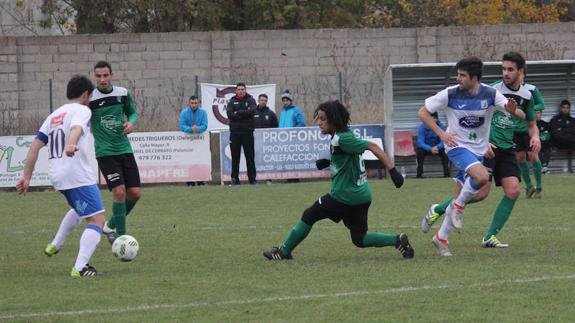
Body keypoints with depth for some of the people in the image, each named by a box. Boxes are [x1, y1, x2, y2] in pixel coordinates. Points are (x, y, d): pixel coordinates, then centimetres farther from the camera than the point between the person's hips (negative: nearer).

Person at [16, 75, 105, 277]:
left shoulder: (54, 115, 19)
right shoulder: (81, 110, -3)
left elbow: (35, 145, 13)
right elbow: (76, 128, -27)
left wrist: (26, 176, 13)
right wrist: (71, 144, -48)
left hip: (57, 176, 9)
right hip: (78, 175, -9)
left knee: (79, 209, 36)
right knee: (97, 220, -10)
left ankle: (55, 245, 42)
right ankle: (80, 268, -23)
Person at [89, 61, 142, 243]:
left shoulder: (122, 93, 3)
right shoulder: (90, 98, -9)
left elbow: (132, 112, 18)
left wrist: (131, 122, -4)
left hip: (125, 150, 5)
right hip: (105, 153, -5)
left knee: (135, 193, 1)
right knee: (119, 192, -17)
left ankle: (111, 226, 23)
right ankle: (120, 235, -3)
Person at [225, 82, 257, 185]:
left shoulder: (250, 100, 6)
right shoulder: (232, 101, 10)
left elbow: (251, 111, -12)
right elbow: (229, 114, -7)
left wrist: (238, 113, -9)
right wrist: (244, 114, -11)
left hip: (247, 132, -1)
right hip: (235, 132, 2)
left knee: (250, 156, 0)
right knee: (235, 157, 3)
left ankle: (252, 179, 4)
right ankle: (234, 179, 7)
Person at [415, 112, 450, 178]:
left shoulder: (441, 126, -15)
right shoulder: (422, 127, -18)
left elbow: (443, 142, -18)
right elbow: (420, 142, -25)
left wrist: (437, 147, -40)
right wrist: (430, 149, -41)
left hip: (438, 147, 1)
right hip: (426, 148, -1)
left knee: (445, 150, -30)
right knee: (419, 151, -32)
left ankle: (446, 173, -21)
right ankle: (419, 174, -23)